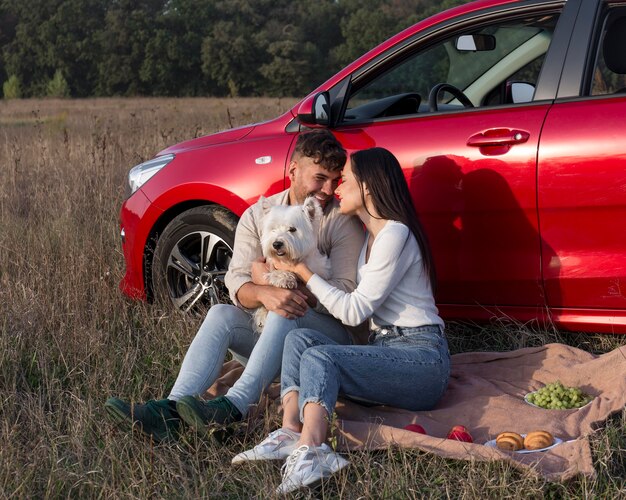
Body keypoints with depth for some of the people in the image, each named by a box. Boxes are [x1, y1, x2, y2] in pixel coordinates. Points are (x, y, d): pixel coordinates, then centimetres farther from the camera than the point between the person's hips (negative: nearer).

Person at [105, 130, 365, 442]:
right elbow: (236, 281, -7)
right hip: (266, 330, 4)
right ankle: (170, 410, -42)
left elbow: (346, 289, -15)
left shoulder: (344, 221, -5)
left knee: (286, 315, -34)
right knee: (220, 314, -24)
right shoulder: (257, 216, 4)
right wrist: (264, 294, -33)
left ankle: (234, 407, -48)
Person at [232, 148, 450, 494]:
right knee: (301, 338, -12)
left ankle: (308, 452, -49)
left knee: (319, 357, -29)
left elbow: (355, 311, -14)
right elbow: (354, 307, 14)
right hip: (385, 350, 9)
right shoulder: (370, 238, 20)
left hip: (421, 356, -9)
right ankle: (291, 433, -31)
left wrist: (302, 271, -7)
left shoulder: (395, 234, -11)